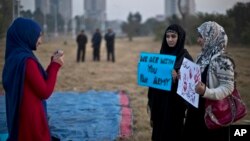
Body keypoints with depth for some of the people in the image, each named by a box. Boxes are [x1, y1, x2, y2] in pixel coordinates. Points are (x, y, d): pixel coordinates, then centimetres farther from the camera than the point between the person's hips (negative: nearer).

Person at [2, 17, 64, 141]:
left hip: (19, 116, 9)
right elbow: (45, 92, -18)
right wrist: (55, 65, -10)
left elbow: (40, 81, 15)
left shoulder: (14, 58, 8)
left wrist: (53, 63, 9)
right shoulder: (26, 60, -21)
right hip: (31, 117, -9)